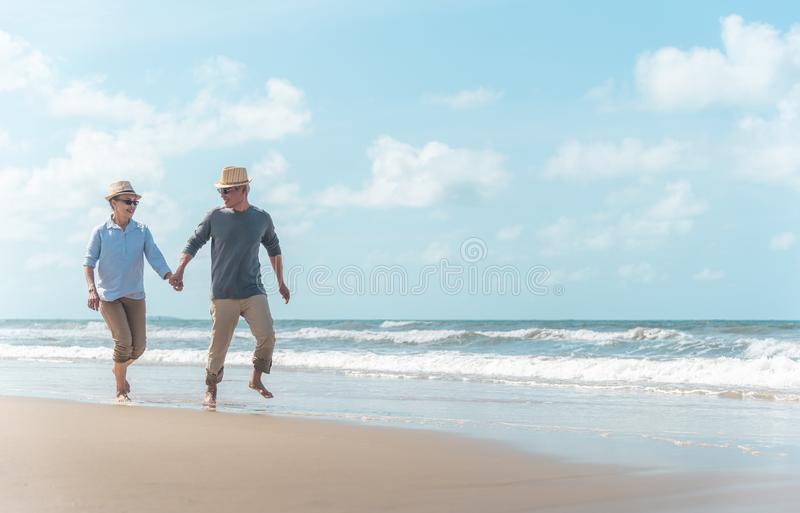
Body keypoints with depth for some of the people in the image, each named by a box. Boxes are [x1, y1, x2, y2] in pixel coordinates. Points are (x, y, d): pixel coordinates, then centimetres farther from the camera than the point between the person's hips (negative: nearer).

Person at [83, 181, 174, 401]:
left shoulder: (142, 231, 2)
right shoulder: (101, 232, -3)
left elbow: (155, 257, -6)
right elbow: (89, 262, -2)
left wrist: (171, 278, -23)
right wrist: (92, 289, -15)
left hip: (135, 295, 3)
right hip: (108, 296, -3)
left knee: (139, 345, 1)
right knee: (124, 341, -15)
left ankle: (119, 368, 35)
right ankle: (121, 390, 4)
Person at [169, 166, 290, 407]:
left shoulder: (262, 219, 4)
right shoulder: (215, 217, -1)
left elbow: (273, 248, 20)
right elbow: (194, 243, 4)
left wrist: (281, 282, 23)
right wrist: (179, 271, -10)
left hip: (253, 291, 1)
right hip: (223, 294, -1)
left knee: (267, 337, -13)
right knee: (219, 345, 0)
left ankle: (256, 379, 9)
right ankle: (211, 391, 18)